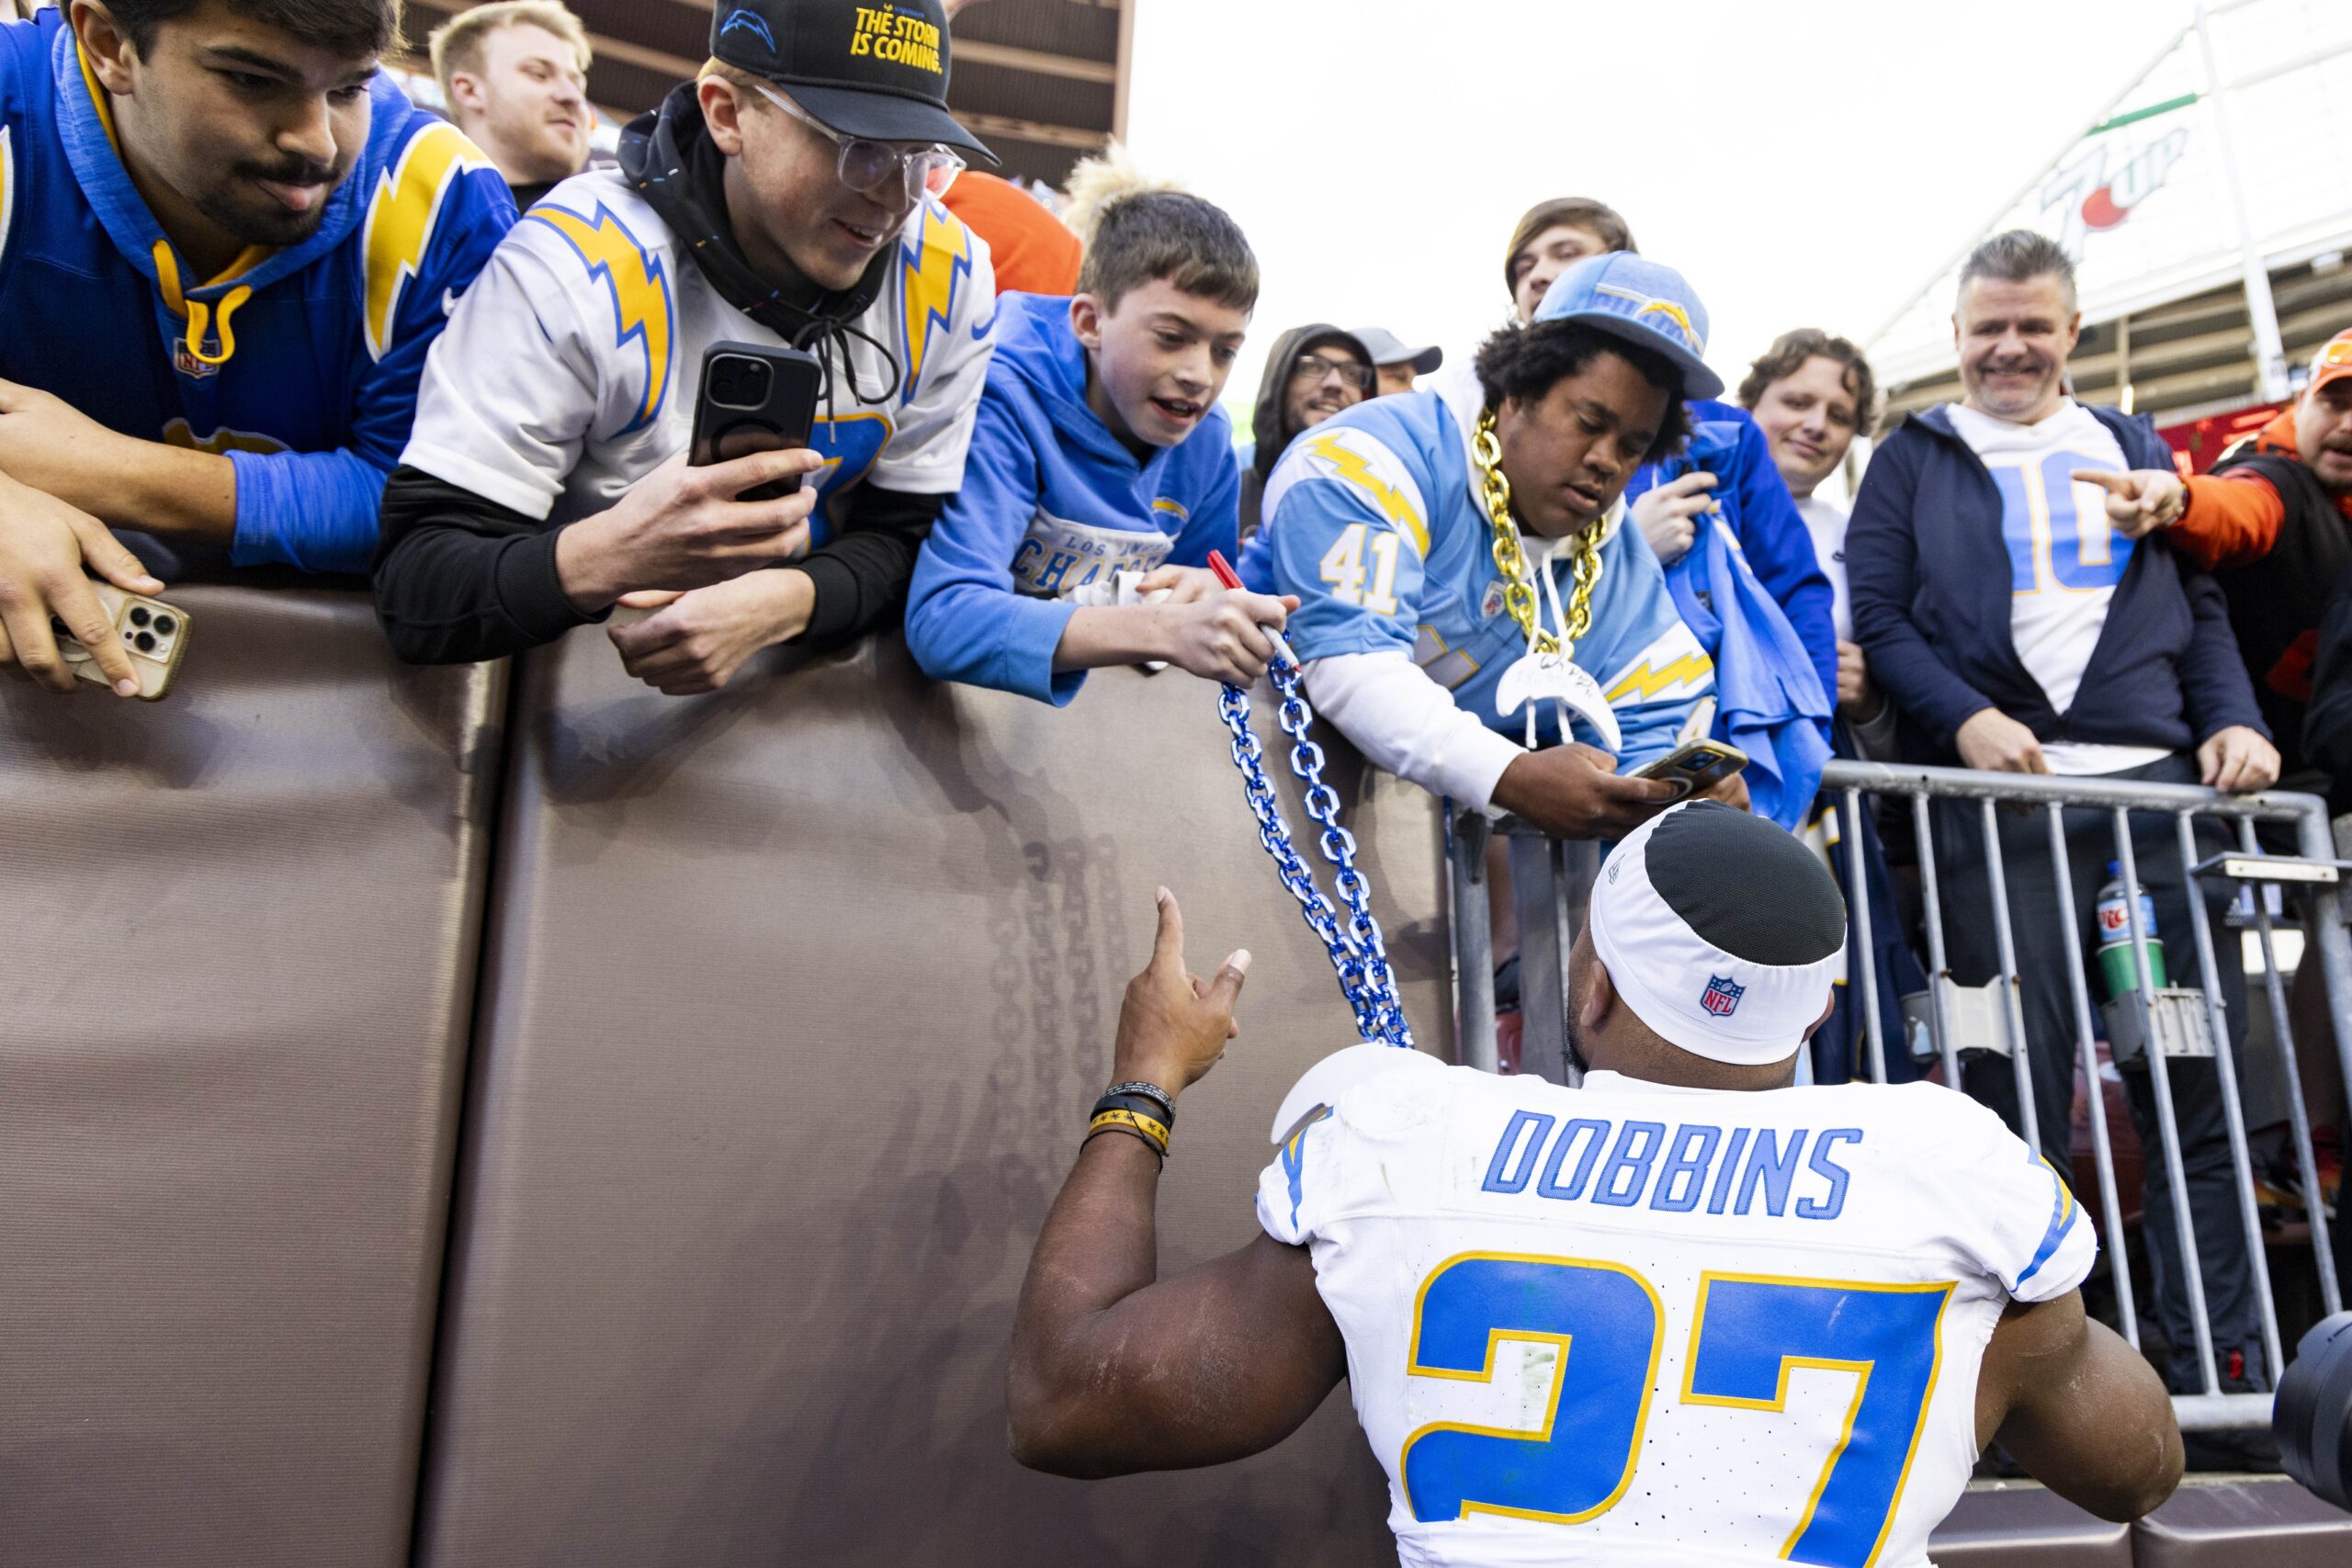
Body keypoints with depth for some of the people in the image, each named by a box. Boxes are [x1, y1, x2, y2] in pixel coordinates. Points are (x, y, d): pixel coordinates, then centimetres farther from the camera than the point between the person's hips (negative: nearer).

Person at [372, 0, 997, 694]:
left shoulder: (947, 277, -9)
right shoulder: (578, 262, -19)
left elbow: (902, 535, -3)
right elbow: (411, 587, -19)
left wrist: (783, 601, -25)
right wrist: (604, 558, -40)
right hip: (584, 686, -2)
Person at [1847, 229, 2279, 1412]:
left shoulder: (2133, 448, 22)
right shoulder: (1914, 455, 12)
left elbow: (2199, 605, 20)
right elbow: (1873, 613, 1)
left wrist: (2234, 718, 2)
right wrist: (1963, 717, -14)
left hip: (2159, 784, 3)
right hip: (1996, 795, -3)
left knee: (2197, 1075, 3)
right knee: (2017, 1088, -1)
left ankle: (2220, 1361, 13)